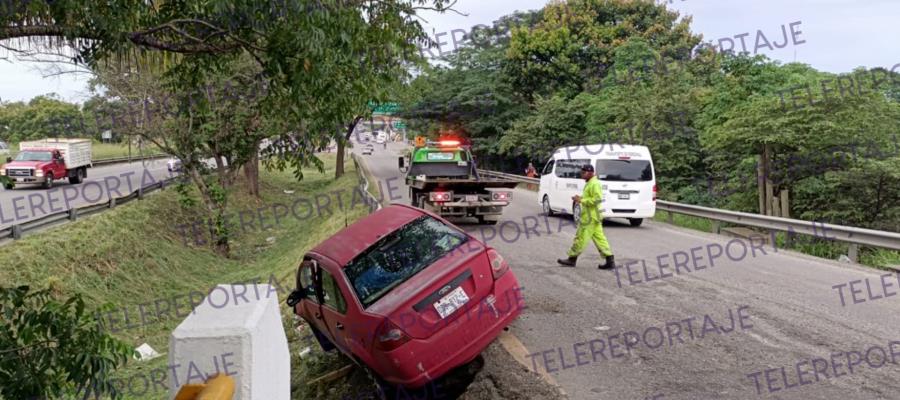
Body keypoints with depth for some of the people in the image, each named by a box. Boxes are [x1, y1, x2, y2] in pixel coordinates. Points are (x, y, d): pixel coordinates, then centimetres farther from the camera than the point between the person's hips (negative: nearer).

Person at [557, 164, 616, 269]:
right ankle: (610, 261, 8)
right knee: (599, 238, 9)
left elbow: (597, 199, -24)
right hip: (593, 216, 10)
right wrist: (580, 198, 11)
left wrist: (581, 200, -20)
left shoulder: (594, 184, -15)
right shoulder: (590, 183, 17)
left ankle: (572, 259, 6)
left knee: (581, 237, -2)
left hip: (590, 217, -10)